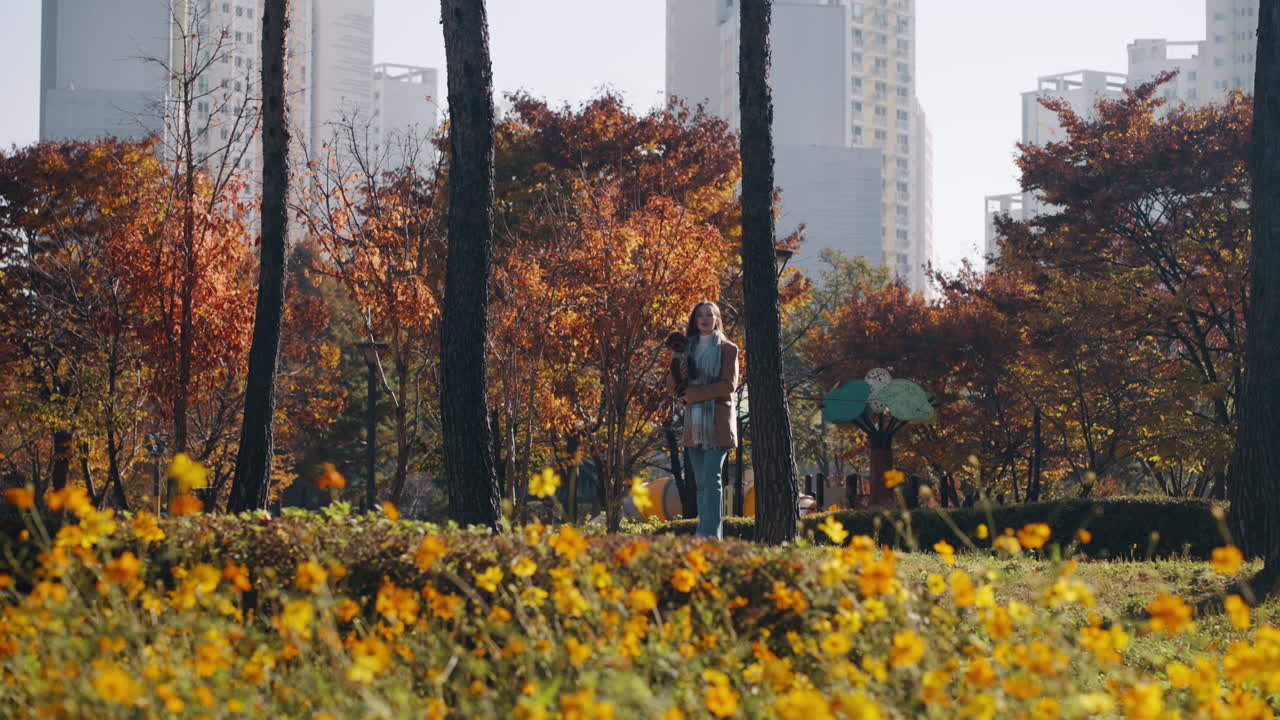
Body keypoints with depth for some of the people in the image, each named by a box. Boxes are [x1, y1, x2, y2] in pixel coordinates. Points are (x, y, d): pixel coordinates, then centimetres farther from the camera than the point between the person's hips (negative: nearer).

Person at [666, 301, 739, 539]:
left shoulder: (727, 349, 4)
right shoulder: (688, 349, 18)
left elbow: (729, 385, -8)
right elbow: (672, 388, 15)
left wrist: (692, 393, -11)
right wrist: (676, 372, -7)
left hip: (718, 423, -5)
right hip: (694, 425, 5)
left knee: (711, 478, -17)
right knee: (701, 483, 2)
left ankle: (710, 535, -24)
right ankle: (713, 538, 3)